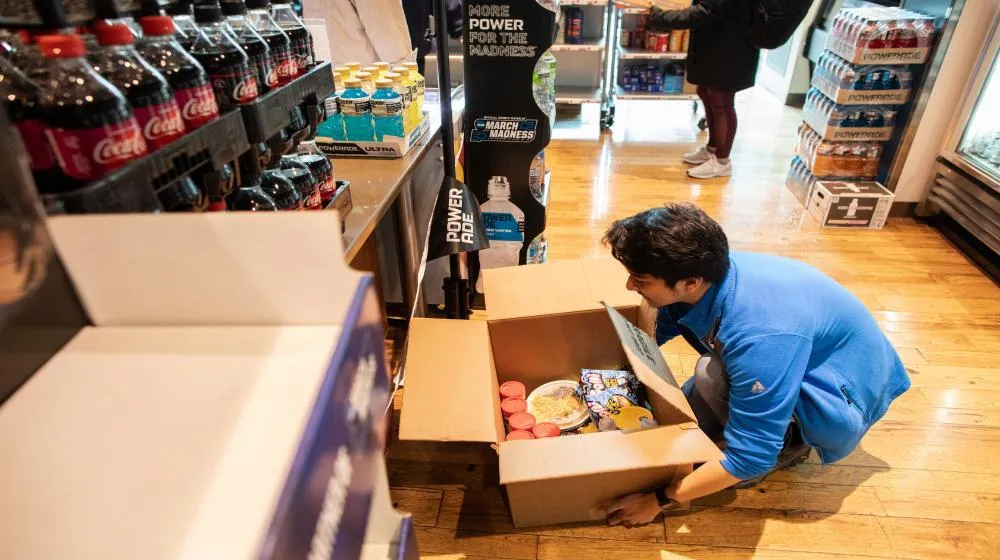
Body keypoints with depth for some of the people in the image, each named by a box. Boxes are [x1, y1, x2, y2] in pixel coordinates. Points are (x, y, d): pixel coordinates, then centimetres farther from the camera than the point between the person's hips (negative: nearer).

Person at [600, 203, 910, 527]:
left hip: (842, 401, -6)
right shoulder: (704, 275, -18)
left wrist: (660, 499, -25)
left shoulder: (759, 334, -40)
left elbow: (750, 458, -32)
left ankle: (790, 443, -4)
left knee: (712, 374, -30)